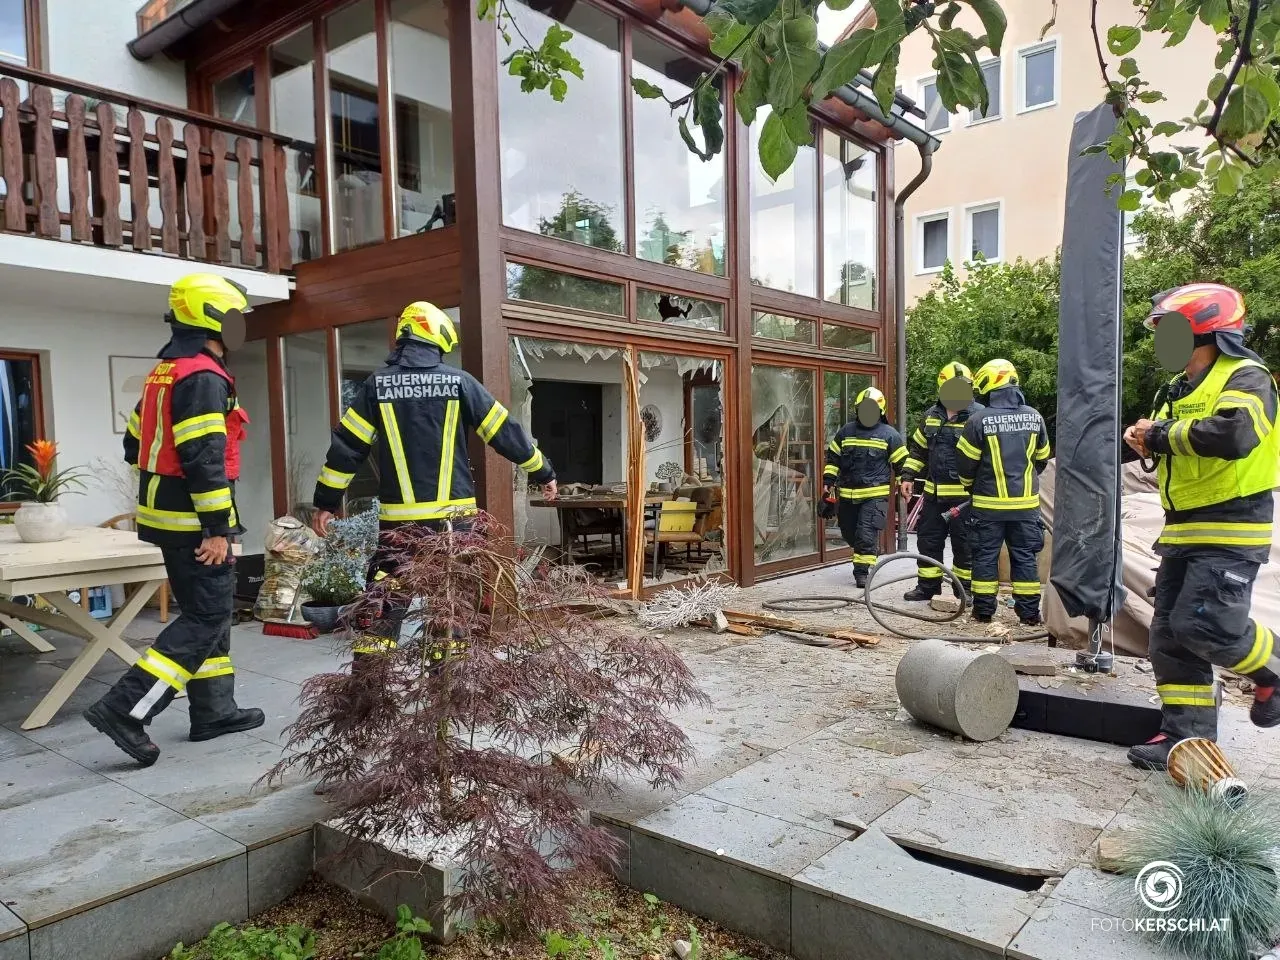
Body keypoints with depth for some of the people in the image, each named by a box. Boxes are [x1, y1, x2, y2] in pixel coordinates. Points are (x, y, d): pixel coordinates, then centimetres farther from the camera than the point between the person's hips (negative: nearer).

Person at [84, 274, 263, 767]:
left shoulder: (165, 372, 15)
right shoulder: (204, 377, -17)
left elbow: (135, 445, 20)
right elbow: (205, 458, -23)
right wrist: (217, 528, -21)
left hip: (168, 513, 10)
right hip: (193, 520, -10)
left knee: (207, 610, 15)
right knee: (207, 618, -5)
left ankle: (213, 711, 22)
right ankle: (125, 708, -6)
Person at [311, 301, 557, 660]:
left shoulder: (378, 384, 2)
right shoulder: (458, 381, 0)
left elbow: (346, 445, 3)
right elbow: (505, 431, 4)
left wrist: (326, 501, 12)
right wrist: (543, 473, 15)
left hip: (400, 517, 0)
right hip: (453, 515, 0)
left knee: (384, 604, 7)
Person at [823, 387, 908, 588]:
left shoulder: (889, 435, -1)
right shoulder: (846, 431, 8)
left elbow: (902, 463, 2)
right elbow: (832, 457, 14)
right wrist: (828, 481, 7)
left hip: (875, 495, -4)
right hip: (847, 494, 5)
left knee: (867, 534, -12)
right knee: (849, 533, 15)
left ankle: (861, 571, -2)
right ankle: (871, 553, 41)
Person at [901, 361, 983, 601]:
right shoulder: (932, 415, 11)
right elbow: (917, 449, 20)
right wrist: (908, 476, 12)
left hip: (964, 495, -6)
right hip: (934, 493, 6)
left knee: (964, 544, 4)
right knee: (928, 540, 12)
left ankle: (965, 589, 16)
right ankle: (928, 586, 24)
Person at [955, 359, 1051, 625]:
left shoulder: (979, 420, -13)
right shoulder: (1034, 417, 1)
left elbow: (965, 463, -7)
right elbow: (1041, 459, 12)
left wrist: (970, 486, 13)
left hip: (989, 503, -3)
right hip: (1026, 502, 3)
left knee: (986, 556, 7)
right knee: (1025, 556, 10)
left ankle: (983, 610, 11)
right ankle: (1029, 612, 14)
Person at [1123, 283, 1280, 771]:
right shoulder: (1180, 389, 17)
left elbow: (1234, 435, -30)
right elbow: (1168, 444, 22)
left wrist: (1164, 435, -17)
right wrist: (1146, 435, -1)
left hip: (1231, 532, -9)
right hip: (1182, 530, 9)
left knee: (1205, 626, -16)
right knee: (1169, 634, 5)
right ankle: (1186, 736, 13)